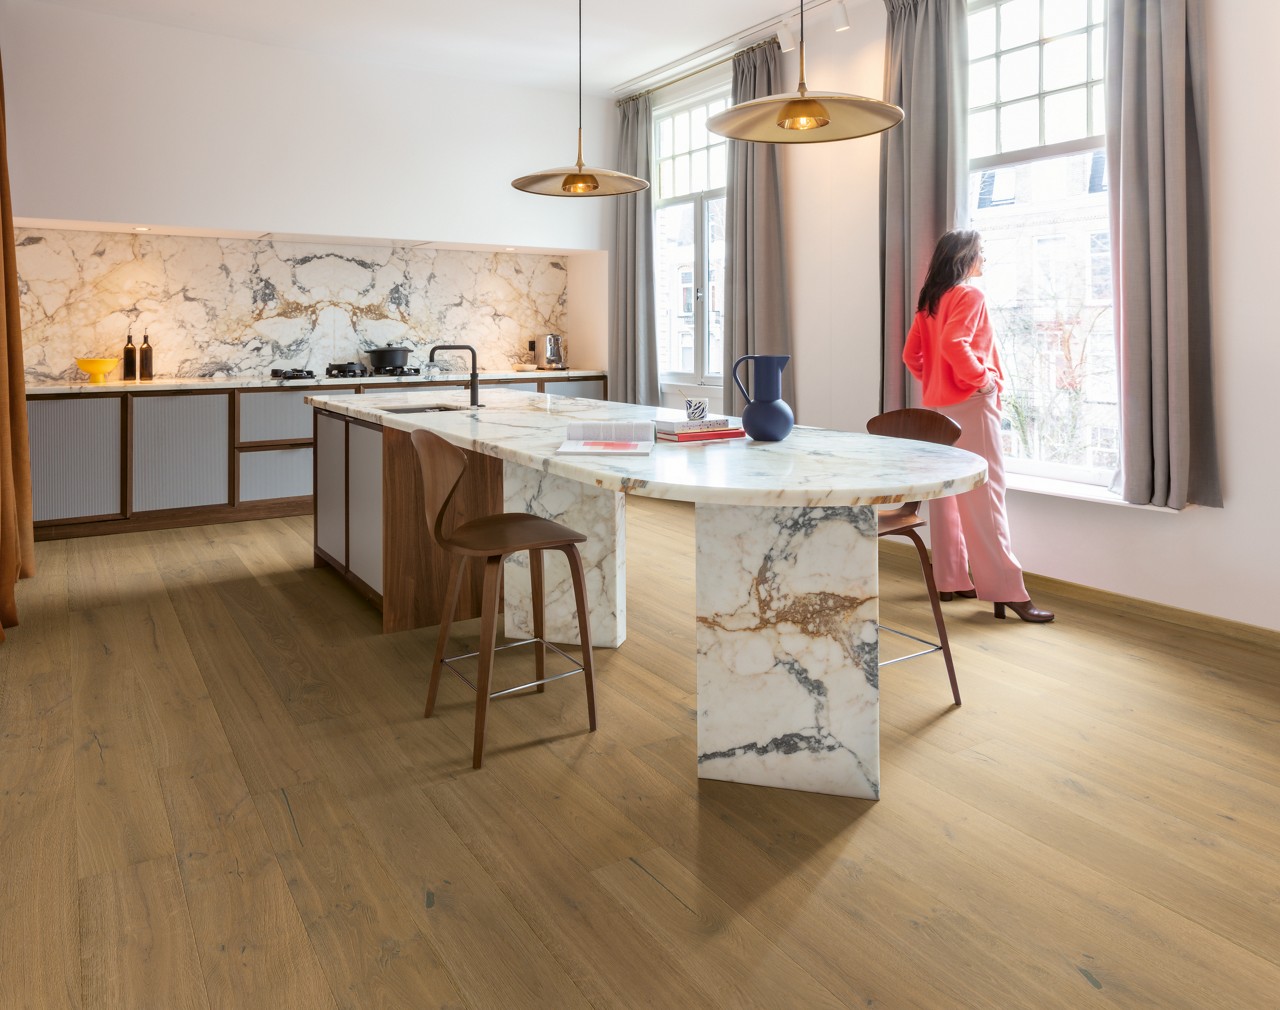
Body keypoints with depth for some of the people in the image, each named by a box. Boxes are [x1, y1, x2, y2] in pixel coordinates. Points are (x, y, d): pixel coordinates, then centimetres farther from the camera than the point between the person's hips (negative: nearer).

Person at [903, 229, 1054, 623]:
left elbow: (911, 354, 16)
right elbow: (955, 344, -24)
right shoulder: (970, 295, -9)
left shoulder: (929, 300, 14)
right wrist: (982, 379, -14)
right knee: (984, 496, -9)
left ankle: (950, 580, 18)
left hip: (937, 406, 8)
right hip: (969, 405, -8)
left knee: (947, 494, 11)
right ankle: (1007, 592, -7)